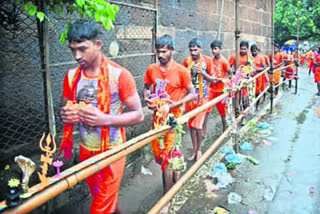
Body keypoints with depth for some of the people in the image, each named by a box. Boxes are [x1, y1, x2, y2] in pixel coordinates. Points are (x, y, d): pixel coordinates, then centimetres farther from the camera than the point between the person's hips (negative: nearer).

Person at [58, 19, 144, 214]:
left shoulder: (119, 74, -17)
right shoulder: (71, 76, -1)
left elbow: (138, 115, -13)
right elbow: (64, 108, 12)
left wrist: (105, 119, -28)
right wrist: (65, 114, -13)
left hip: (111, 153, -5)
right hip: (86, 152, 5)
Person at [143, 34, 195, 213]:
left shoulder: (181, 71, -11)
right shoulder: (151, 69, 0)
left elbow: (192, 94, -5)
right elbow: (146, 88, 14)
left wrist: (176, 104, -20)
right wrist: (147, 98, -8)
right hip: (157, 116, 5)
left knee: (166, 158, -1)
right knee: (159, 154, 16)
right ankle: (175, 174, 49)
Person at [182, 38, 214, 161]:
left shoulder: (207, 60, -6)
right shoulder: (186, 60, 2)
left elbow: (212, 79, -1)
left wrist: (202, 72, -18)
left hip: (202, 97, -3)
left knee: (198, 124, -7)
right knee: (191, 125, 9)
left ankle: (199, 149, 16)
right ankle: (194, 151, 23)